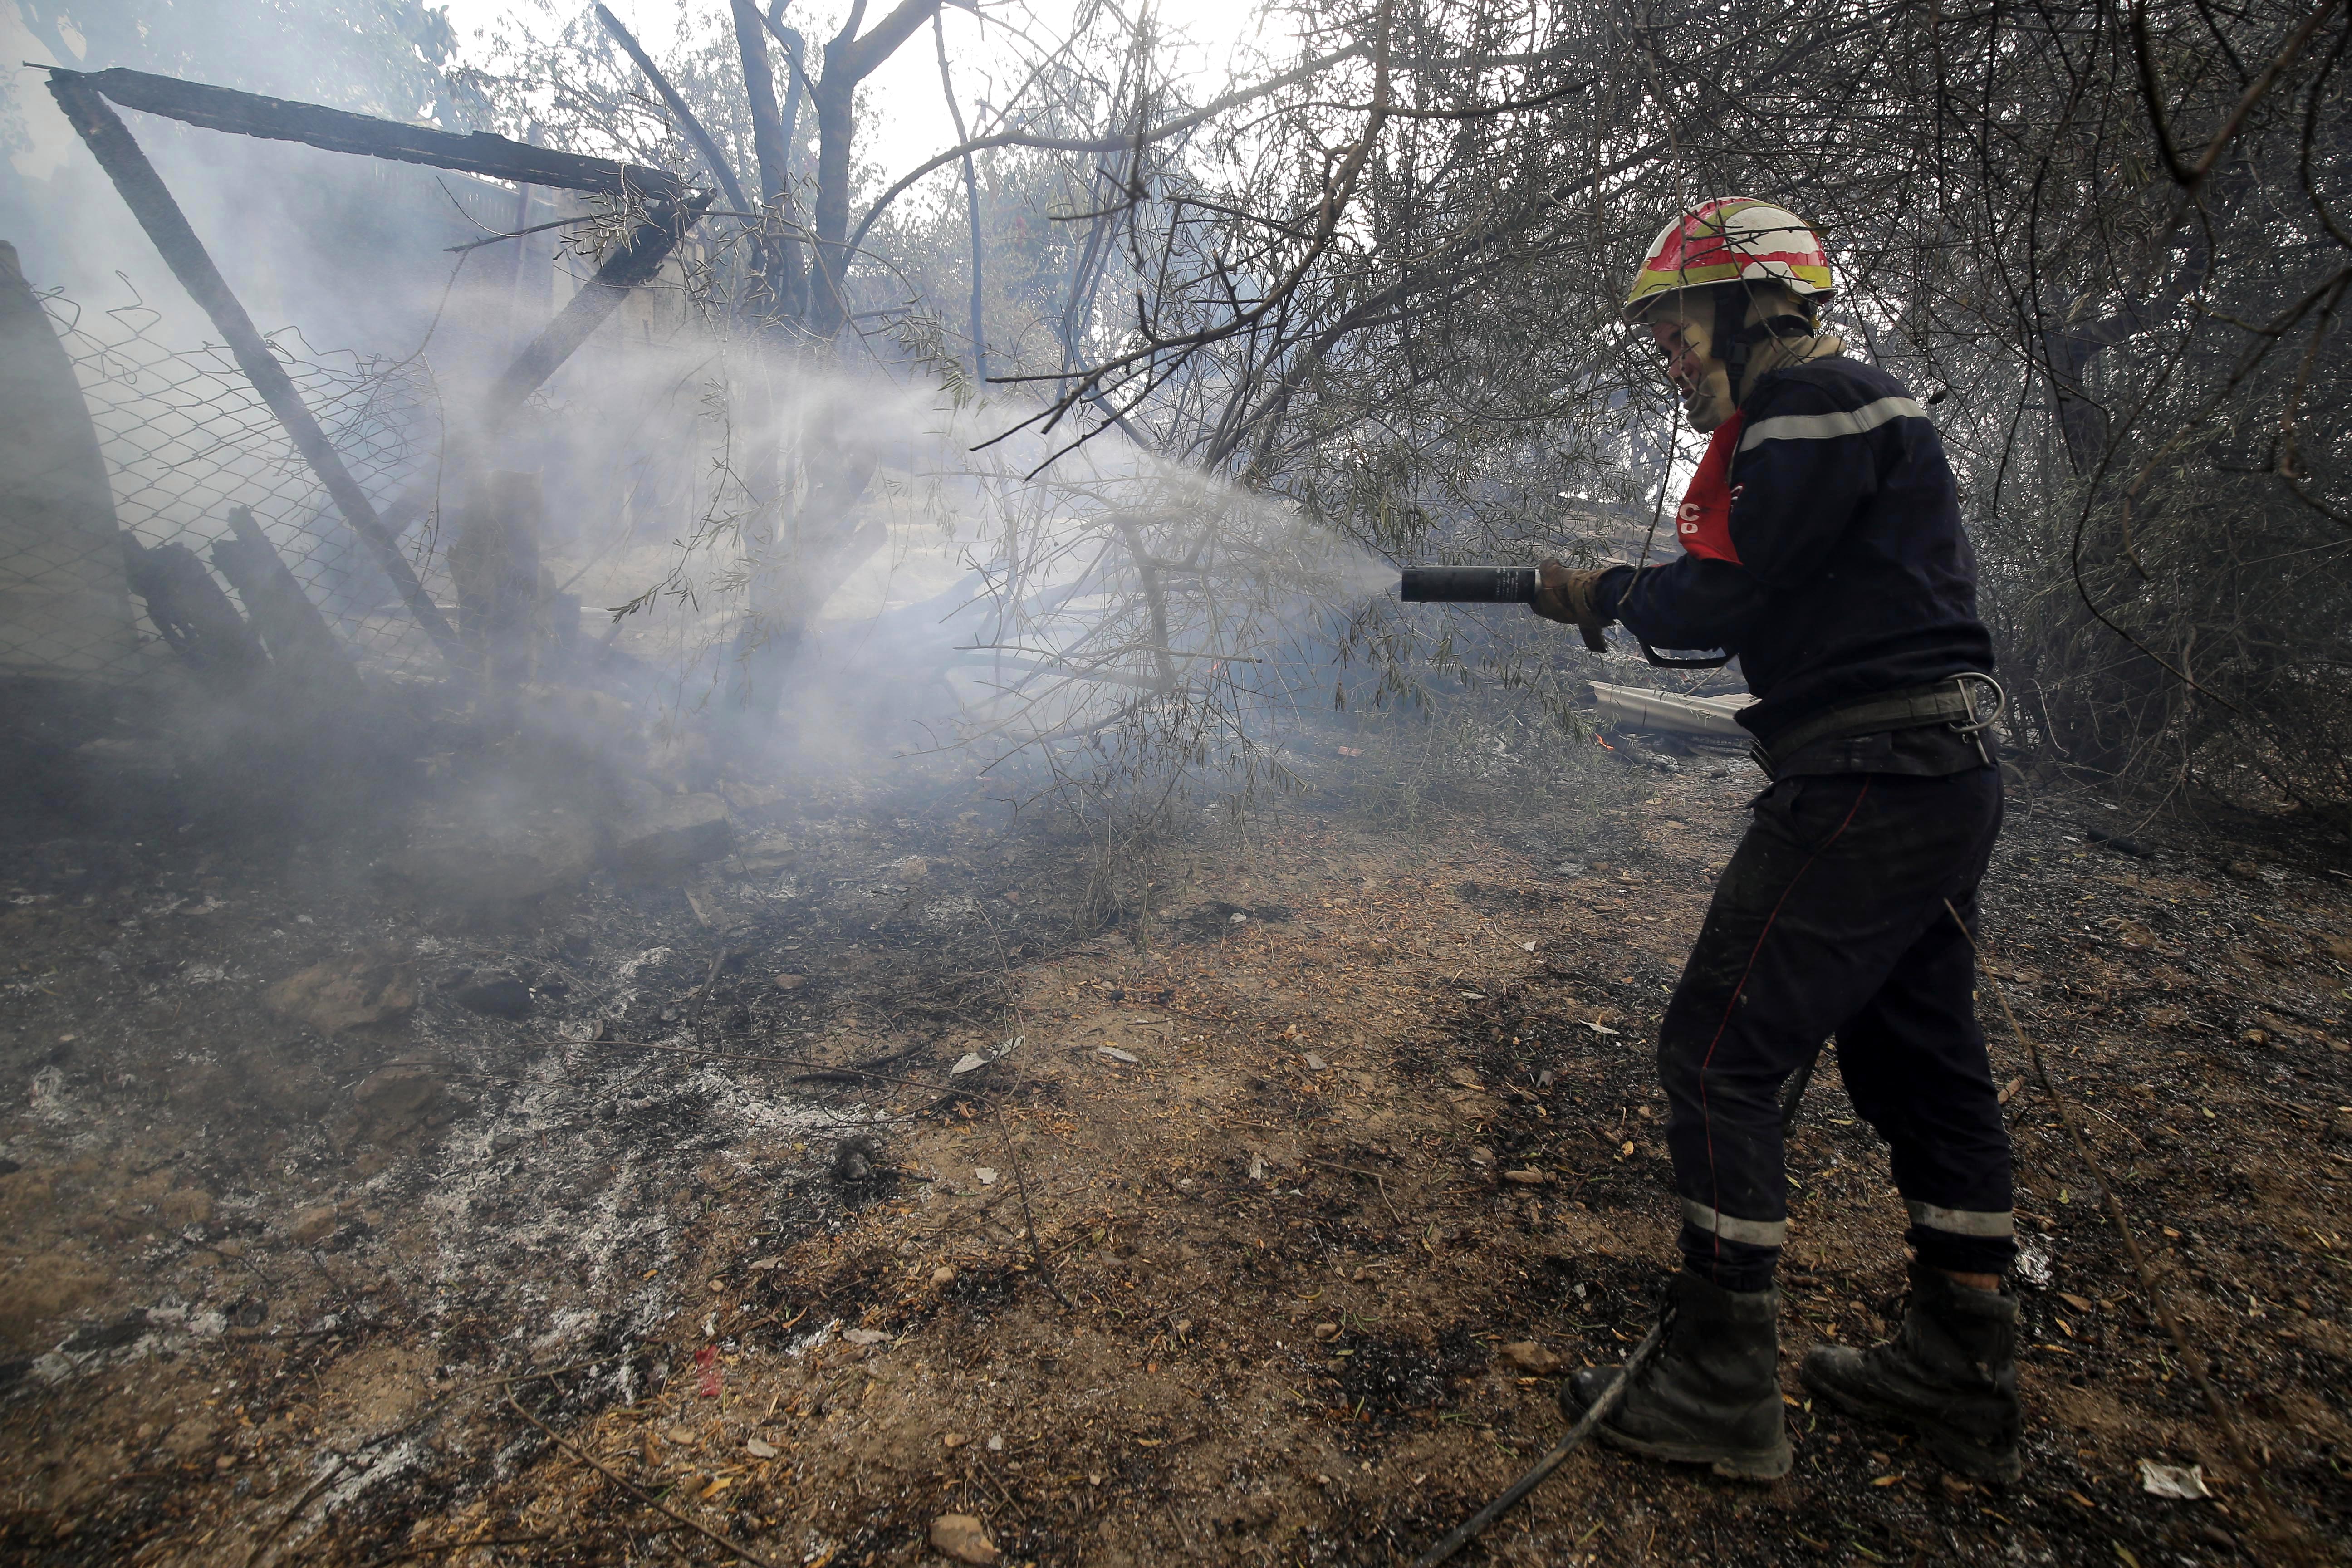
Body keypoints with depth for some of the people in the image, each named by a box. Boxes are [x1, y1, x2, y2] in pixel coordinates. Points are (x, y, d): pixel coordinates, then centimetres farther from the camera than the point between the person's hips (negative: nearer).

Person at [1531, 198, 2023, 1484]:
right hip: (1939, 783, 11)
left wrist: (1607, 596, 0)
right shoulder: (1843, 406, 20)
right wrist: (1625, 597, 11)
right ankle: (1962, 1381, 30)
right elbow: (1782, 604, 19)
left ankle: (1720, 1391, 6)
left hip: (1869, 787, -11)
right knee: (1920, 1067, 15)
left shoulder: (1812, 399, -11)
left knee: (1720, 1052, -6)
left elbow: (1728, 599, -17)